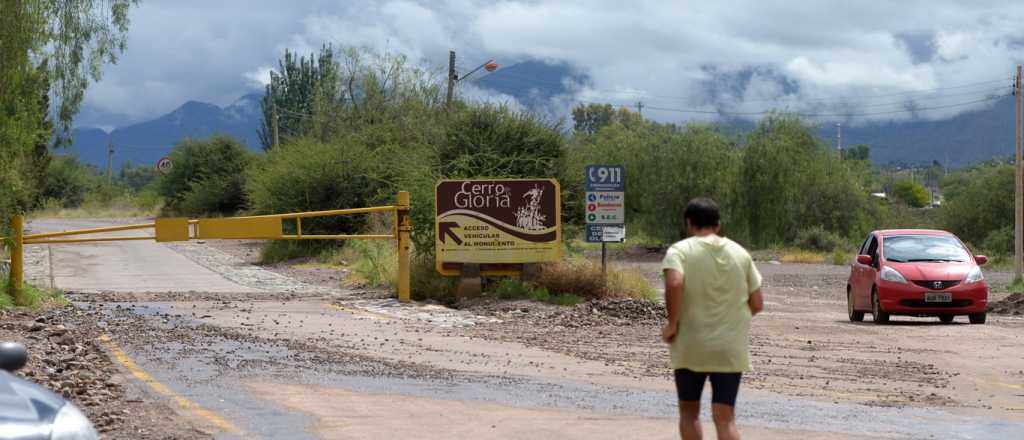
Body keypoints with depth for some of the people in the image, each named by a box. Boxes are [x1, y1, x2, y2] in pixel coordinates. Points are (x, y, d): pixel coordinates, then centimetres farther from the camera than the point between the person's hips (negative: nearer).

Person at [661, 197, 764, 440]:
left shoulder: (680, 251, -5)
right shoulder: (740, 253, 7)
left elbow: (674, 283, -25)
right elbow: (757, 304, 6)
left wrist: (672, 323, -13)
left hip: (690, 347, -2)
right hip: (731, 349, 2)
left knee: (689, 411, 16)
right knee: (725, 417, 0)